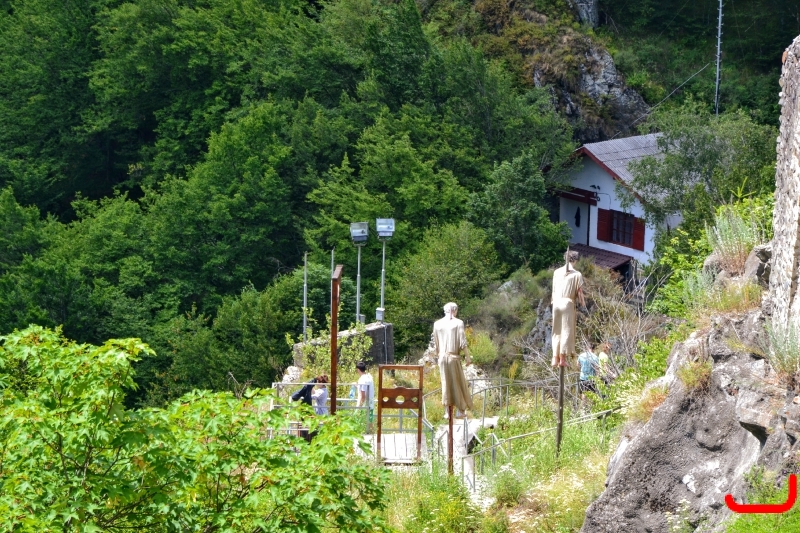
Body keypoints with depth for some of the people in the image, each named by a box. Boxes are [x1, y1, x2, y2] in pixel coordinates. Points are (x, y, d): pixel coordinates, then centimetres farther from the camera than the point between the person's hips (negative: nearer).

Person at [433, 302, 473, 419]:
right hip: (454, 357, -3)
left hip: (442, 357, 3)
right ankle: (460, 410, 10)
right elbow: (462, 343, -9)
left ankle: (447, 411, 9)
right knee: (458, 383, 7)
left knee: (446, 383, 9)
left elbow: (436, 344, 9)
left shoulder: (437, 324, 4)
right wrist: (467, 357, -2)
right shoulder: (458, 323, -7)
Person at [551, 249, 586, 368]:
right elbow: (579, 292, -4)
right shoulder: (577, 274, -5)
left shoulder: (557, 272, 6)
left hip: (557, 302, 4)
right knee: (567, 330, 1)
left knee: (556, 331, 10)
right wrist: (583, 303, 11)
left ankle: (555, 358, 7)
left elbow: (554, 290, 12)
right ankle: (562, 358, -4)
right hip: (568, 303, -4)